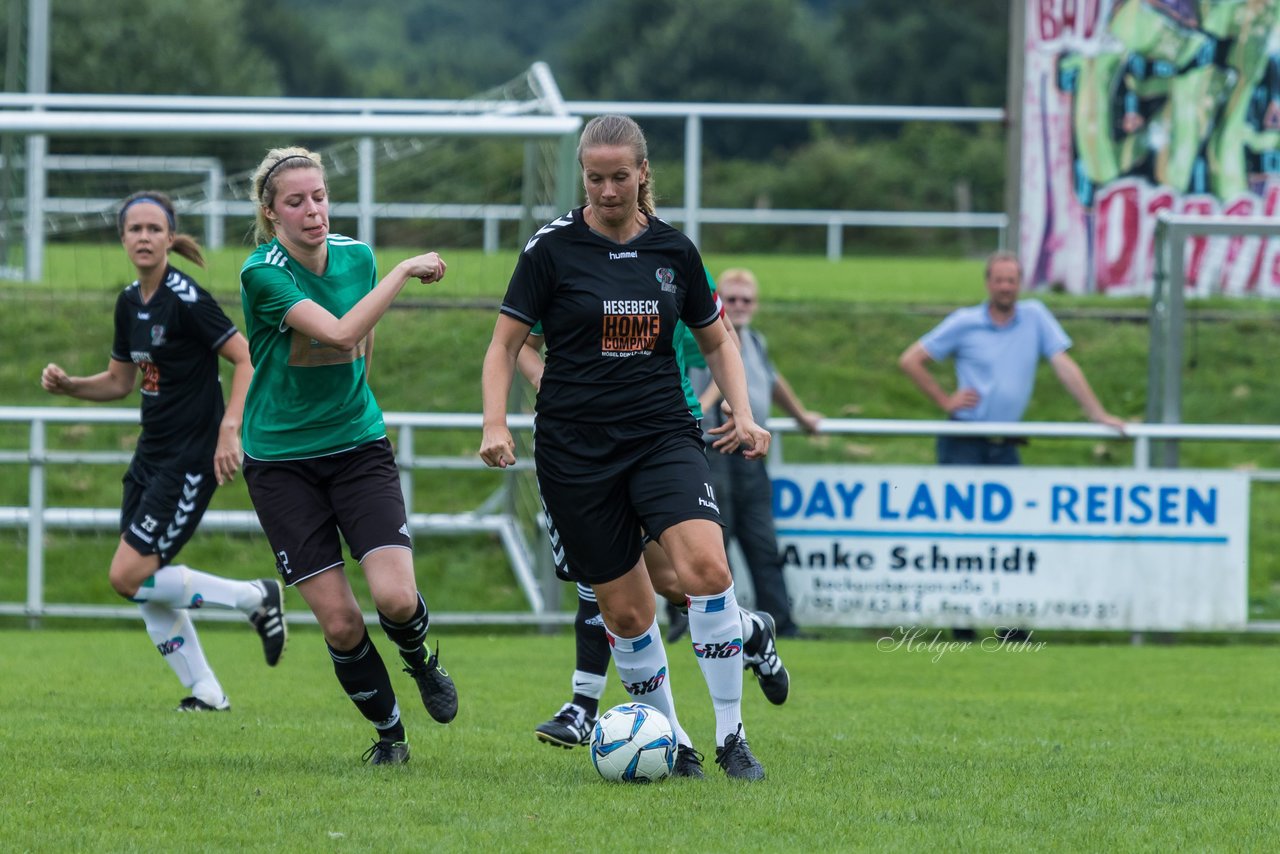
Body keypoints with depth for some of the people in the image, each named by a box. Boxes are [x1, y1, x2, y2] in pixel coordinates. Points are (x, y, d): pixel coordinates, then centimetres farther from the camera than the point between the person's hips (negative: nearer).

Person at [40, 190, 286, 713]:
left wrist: (230, 429, -26)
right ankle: (205, 693, 16)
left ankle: (256, 598, 1)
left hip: (191, 457, -8)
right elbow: (119, 381, 20)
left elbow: (248, 360, -17)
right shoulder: (129, 303, 9)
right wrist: (67, 385, 3)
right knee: (146, 585, 5)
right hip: (151, 455, 8)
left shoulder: (186, 300, -16)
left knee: (129, 577, -13)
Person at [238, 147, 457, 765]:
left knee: (395, 598, -16)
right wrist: (405, 271, -24)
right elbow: (339, 332, -30)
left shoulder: (355, 256, 0)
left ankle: (422, 662, 18)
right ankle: (389, 732, 17)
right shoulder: (263, 274, -17)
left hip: (358, 446, 3)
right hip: (281, 463, -3)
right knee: (339, 622, -7)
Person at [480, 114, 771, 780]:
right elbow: (505, 345, 1)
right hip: (575, 446, -1)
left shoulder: (673, 250, 6)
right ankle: (671, 742, 19)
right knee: (626, 611, -1)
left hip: (663, 433, 1)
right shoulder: (553, 248, -2)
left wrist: (743, 415, 3)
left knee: (706, 568, -23)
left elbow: (716, 342, 18)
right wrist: (495, 424, -13)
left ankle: (730, 737, -14)